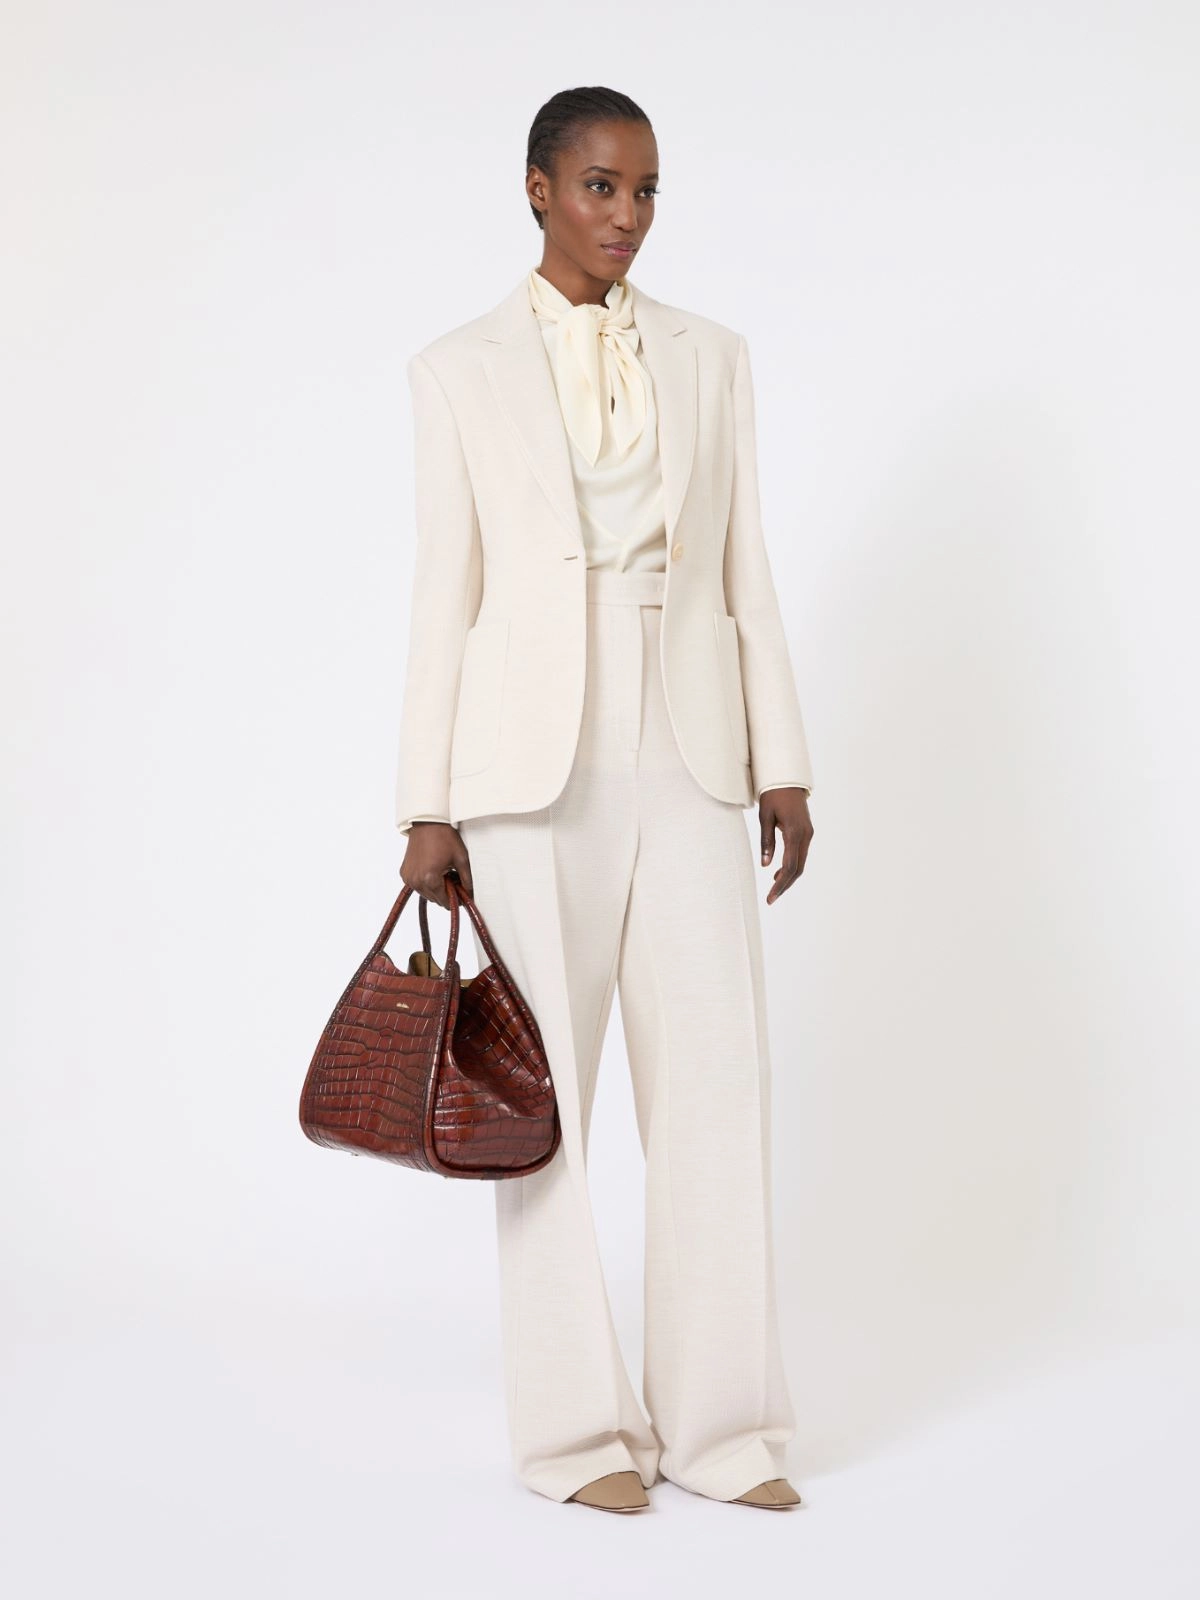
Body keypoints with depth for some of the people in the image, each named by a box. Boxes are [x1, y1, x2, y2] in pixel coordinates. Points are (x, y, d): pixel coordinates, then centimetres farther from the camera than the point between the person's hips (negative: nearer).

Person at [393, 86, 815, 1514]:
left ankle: (719, 1421, 11)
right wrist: (428, 805, -3)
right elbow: (446, 591, 1)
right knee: (546, 1090, 2)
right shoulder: (461, 371, 3)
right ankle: (576, 1424, 14)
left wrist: (782, 762, 5)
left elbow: (745, 568, 10)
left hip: (687, 754, 2)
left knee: (718, 1076, 0)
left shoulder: (711, 358, 11)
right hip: (531, 759, -2)